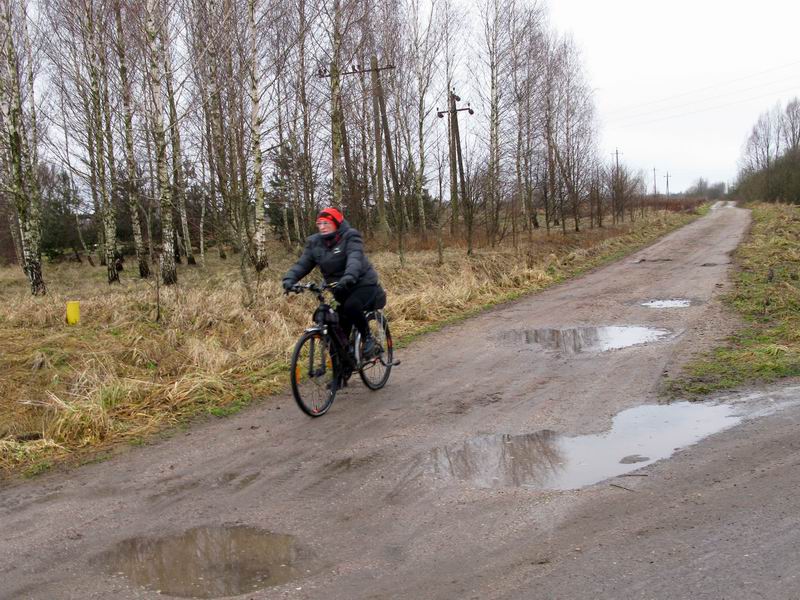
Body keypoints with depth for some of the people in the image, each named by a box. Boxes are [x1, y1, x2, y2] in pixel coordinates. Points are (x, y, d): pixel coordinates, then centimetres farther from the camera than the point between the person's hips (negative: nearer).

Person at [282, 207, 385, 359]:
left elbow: (355, 258, -30)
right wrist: (289, 279, -26)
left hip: (363, 285, -5)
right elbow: (302, 264, -6)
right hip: (340, 291, 5)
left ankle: (369, 339, -13)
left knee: (351, 306, -35)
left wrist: (349, 276, -50)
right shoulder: (314, 242, 2)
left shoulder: (350, 236, -12)